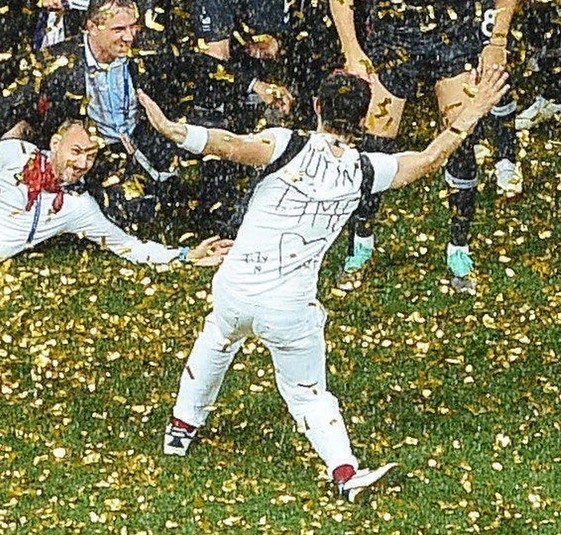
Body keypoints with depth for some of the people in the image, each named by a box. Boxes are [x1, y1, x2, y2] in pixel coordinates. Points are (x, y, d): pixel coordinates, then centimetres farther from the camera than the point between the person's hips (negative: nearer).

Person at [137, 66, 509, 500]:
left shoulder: (289, 147, -10)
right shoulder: (364, 171, -3)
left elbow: (233, 146, -29)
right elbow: (431, 159, 9)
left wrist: (173, 131, -36)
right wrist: (471, 113, 17)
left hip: (234, 291, 0)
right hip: (290, 309, 0)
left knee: (216, 342, 32)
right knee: (308, 394, 17)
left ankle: (183, 427, 46)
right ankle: (346, 471, -2)